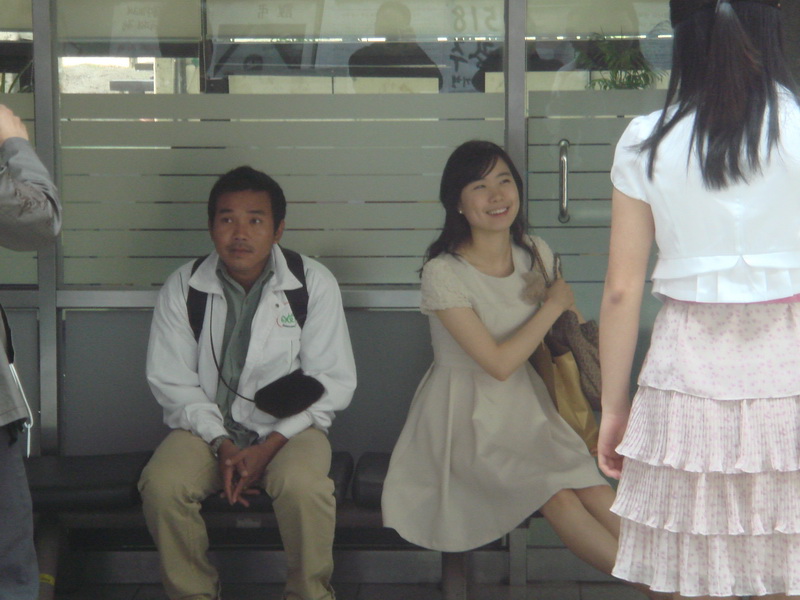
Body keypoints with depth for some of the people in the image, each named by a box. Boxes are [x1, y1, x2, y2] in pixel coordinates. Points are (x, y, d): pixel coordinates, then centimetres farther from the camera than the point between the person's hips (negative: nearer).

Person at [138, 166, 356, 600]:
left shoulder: (314, 283, -4)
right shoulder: (182, 287, -1)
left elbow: (333, 382, -5)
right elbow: (171, 379, 1)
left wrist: (269, 446, -15)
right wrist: (220, 445, -14)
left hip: (288, 428, -1)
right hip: (207, 426, 2)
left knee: (303, 485, -34)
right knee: (161, 483, -29)